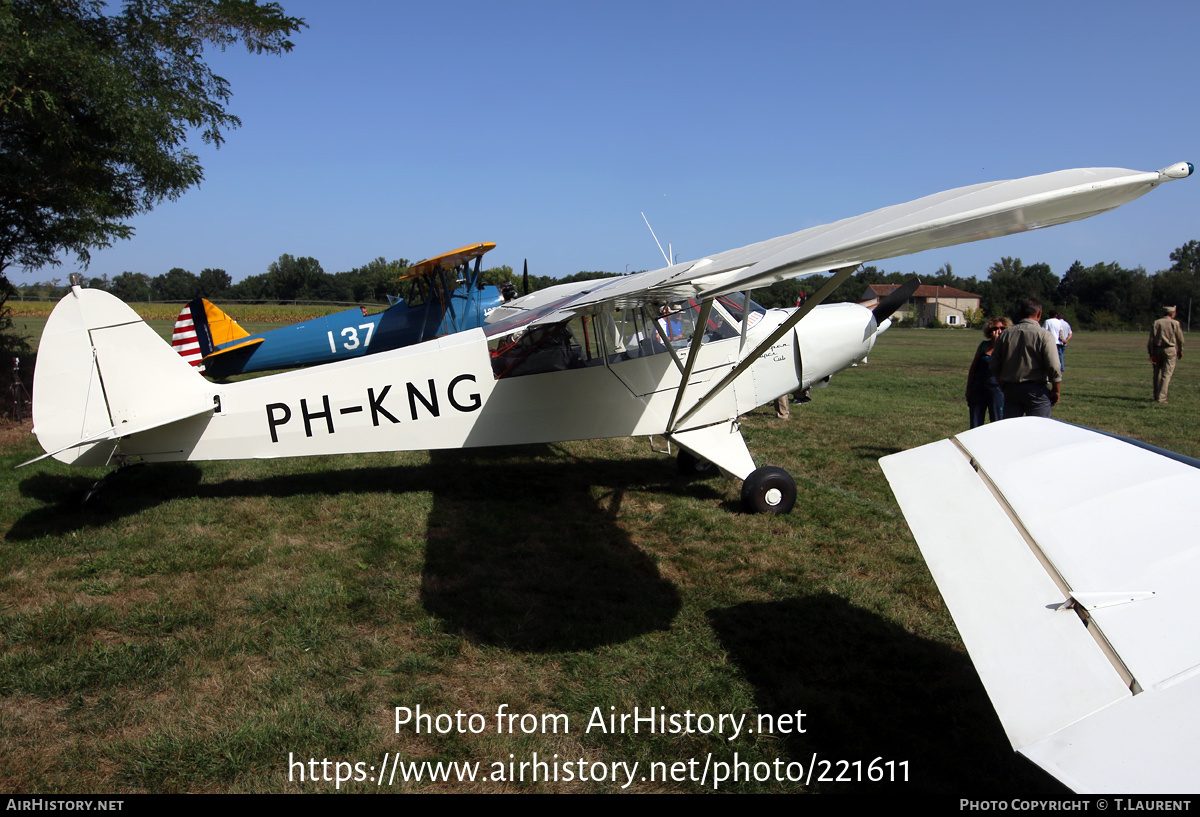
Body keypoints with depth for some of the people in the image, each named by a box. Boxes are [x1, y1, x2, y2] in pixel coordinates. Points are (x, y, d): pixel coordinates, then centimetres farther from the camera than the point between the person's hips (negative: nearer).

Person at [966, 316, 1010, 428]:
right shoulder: (984, 345, 9)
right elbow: (973, 367, 14)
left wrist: (996, 343, -18)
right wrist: (969, 388, 12)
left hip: (997, 390, -4)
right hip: (978, 389, 4)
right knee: (975, 426, 9)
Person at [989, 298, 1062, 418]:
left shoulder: (1005, 334, 4)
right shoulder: (1044, 336, -9)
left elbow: (993, 367, 6)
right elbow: (1054, 368, -13)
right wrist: (1056, 391, -2)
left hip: (1010, 389, 4)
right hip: (1036, 390, -4)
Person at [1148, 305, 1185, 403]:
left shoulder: (1156, 323, 3)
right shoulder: (1175, 323, -1)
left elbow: (1151, 339, -2)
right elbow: (1180, 339, 6)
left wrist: (1151, 353, -1)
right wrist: (1180, 350, 21)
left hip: (1157, 349, 3)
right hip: (1170, 350, -3)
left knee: (1157, 374, 13)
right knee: (1167, 374, -3)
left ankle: (1156, 396, 21)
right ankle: (1161, 398, -12)